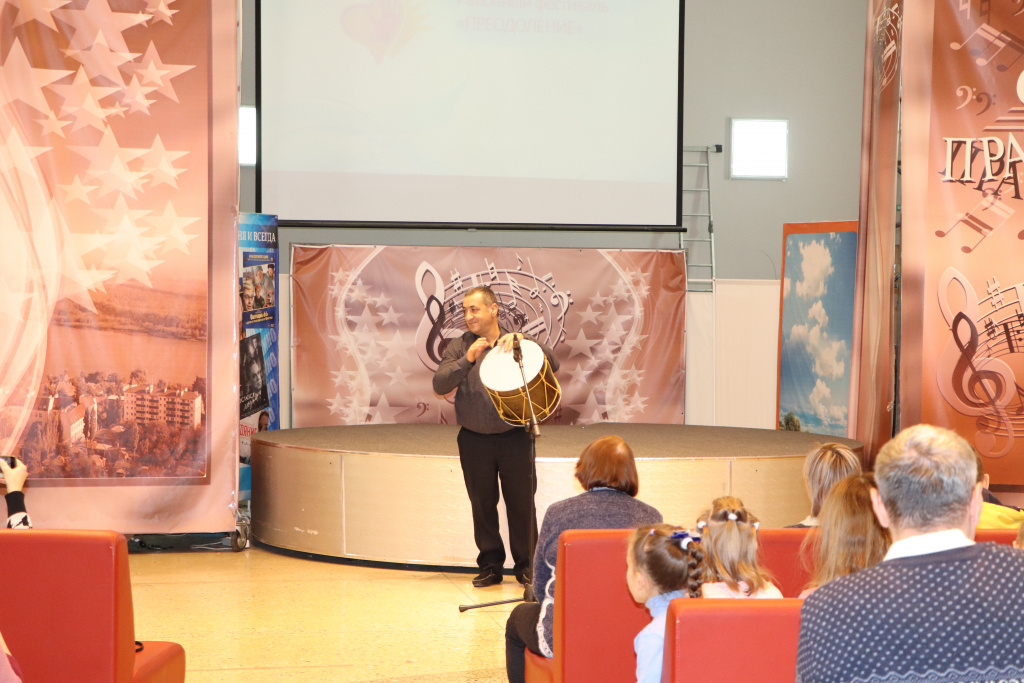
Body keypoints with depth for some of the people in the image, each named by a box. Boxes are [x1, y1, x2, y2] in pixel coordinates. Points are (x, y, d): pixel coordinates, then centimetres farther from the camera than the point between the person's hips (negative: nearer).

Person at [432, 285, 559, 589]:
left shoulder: (518, 343, 3)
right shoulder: (458, 348, 4)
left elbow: (553, 365, -9)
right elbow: (439, 384, -8)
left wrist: (522, 342, -20)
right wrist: (468, 359, -20)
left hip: (514, 438, -1)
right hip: (474, 441, 1)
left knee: (522, 502, 3)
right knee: (482, 504, 8)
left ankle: (525, 564, 16)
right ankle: (490, 565, 21)